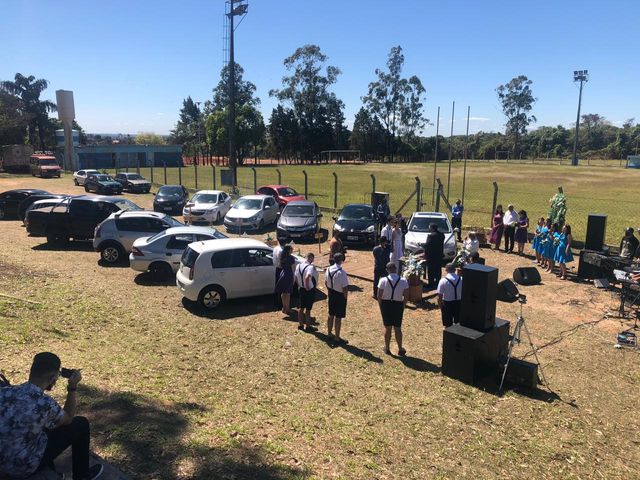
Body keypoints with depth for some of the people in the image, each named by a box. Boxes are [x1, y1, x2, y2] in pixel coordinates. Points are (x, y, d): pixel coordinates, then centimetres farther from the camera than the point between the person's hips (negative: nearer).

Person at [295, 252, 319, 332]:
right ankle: (308, 327, 15)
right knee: (308, 309, 4)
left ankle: (300, 325, 28)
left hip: (301, 289, 7)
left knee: (301, 308, 17)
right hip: (310, 290, -7)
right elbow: (307, 277, -37)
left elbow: (296, 278, 9)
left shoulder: (299, 266, 2)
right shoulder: (311, 267, -22)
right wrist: (307, 287, -24)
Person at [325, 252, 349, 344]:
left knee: (331, 315, 19)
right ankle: (337, 337, 15)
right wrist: (345, 297, -6)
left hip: (331, 294, 7)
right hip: (340, 296, -7)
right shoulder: (342, 272, -25)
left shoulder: (329, 269, -3)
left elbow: (326, 282, 8)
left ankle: (330, 333, 34)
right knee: (338, 317, 4)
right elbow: (345, 288, -22)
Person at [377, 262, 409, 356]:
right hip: (398, 305, 0)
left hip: (386, 304, 0)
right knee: (398, 328, 12)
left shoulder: (383, 280, -11)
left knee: (387, 328, 12)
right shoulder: (403, 281, -9)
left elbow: (379, 296, -9)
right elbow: (406, 297, -5)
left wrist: (381, 307, 5)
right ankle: (400, 349, 19)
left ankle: (387, 349, 24)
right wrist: (402, 306, 10)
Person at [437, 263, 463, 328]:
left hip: (447, 304, -3)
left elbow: (439, 297, -14)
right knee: (458, 323, 20)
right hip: (459, 303, 3)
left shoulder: (443, 281, -16)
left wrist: (440, 306, 0)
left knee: (448, 325, 10)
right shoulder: (461, 279, -6)